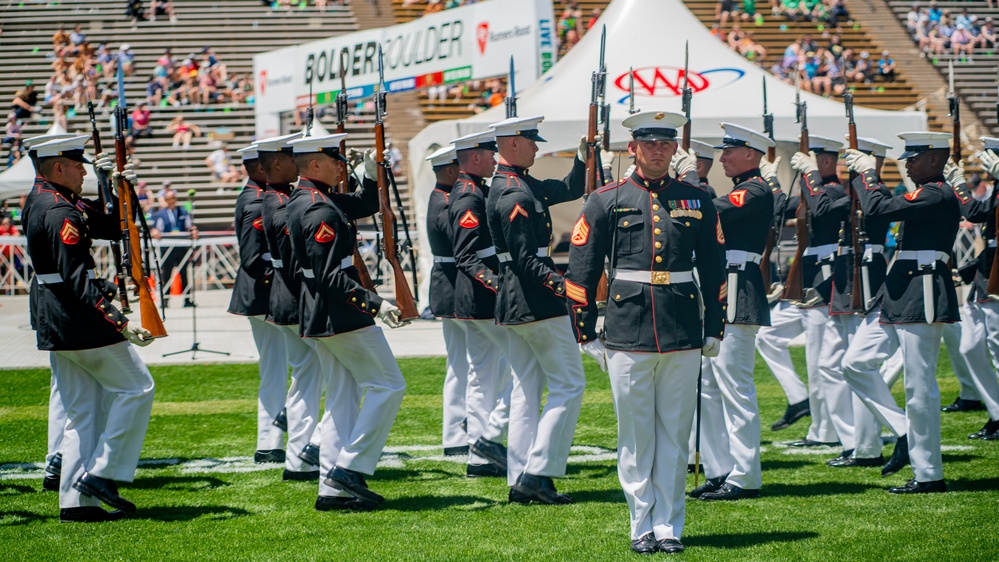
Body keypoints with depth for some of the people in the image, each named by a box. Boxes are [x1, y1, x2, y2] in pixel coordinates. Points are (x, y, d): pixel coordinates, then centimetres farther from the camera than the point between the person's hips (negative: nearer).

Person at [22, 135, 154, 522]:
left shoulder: (41, 198, 13)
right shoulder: (60, 214, -19)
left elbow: (111, 228, 16)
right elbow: (77, 279, -25)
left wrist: (117, 190, 0)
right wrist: (120, 322, -28)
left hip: (52, 322, 10)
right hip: (78, 319, -10)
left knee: (82, 409, 12)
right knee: (136, 388, 1)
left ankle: (75, 501, 9)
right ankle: (102, 473, -1)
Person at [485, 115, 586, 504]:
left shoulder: (521, 186, 14)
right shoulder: (515, 195, -17)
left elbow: (571, 189, 23)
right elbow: (526, 260, -22)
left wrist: (585, 152, 10)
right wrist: (564, 286, -30)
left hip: (514, 305, 10)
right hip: (535, 301, -10)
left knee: (526, 390, 10)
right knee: (568, 384, -5)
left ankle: (520, 480, 11)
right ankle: (537, 472, -9)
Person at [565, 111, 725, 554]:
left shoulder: (697, 201, 8)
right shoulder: (606, 202, 3)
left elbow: (714, 271, 14)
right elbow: (580, 272, 4)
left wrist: (714, 330, 11)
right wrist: (586, 335, 2)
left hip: (684, 337, 1)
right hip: (626, 336, -1)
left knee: (674, 435, 5)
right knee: (635, 436, 4)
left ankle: (669, 526, 12)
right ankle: (643, 527, 13)